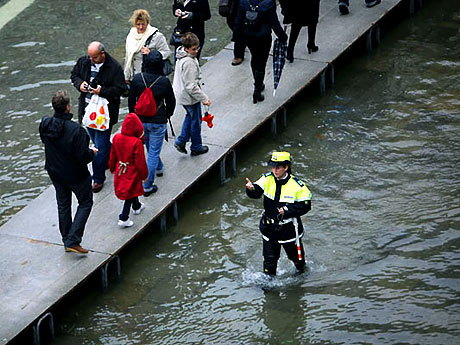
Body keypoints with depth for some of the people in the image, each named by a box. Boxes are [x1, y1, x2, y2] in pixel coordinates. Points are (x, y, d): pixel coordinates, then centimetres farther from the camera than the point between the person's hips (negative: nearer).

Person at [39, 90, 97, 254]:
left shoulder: (45, 124, -13)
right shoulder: (76, 130, -31)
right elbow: (82, 157, -28)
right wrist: (92, 152, -5)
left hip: (55, 172, 5)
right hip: (76, 175, -5)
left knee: (63, 205, 23)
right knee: (85, 203, 15)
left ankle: (66, 240, 33)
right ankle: (73, 241, 6)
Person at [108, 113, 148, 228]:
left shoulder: (116, 137, -8)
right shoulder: (137, 142, -25)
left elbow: (113, 156, 5)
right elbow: (140, 162, -18)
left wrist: (112, 168, 21)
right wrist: (144, 175, -4)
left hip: (120, 170, 6)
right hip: (132, 173, -6)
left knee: (133, 188, 28)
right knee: (130, 193, 7)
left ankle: (137, 206, 51)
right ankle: (123, 218, 7)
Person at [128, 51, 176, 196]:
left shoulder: (137, 79, -12)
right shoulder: (164, 82, -18)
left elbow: (131, 100, -1)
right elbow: (171, 102, -5)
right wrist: (167, 115, 16)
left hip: (140, 120, 4)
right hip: (158, 122, -3)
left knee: (150, 148, 27)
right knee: (154, 152, 4)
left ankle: (158, 167, 53)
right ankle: (147, 186, 5)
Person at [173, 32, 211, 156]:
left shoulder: (182, 56, -2)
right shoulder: (189, 62, -32)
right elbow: (191, 86, -30)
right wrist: (204, 98, -25)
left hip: (181, 94, 9)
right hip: (190, 97, -9)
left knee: (190, 116, 28)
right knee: (196, 121, 11)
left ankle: (181, 141, 28)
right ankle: (196, 147, 27)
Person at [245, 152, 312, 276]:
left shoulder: (297, 186, -19)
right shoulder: (267, 179, -8)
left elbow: (305, 206, -15)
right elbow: (256, 193, -17)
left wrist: (287, 210, -27)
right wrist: (251, 189, -41)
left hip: (289, 228, -2)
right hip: (269, 227, 2)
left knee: (295, 255, 20)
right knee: (269, 258, 9)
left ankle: (302, 270, 50)